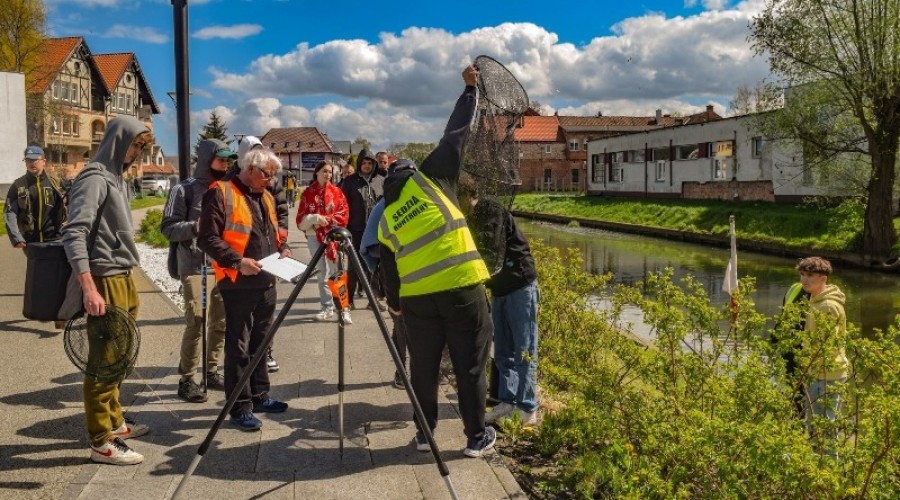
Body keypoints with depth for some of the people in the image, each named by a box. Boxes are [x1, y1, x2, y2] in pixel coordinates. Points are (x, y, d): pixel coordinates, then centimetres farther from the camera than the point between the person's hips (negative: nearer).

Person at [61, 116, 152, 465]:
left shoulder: (116, 177, 15)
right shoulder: (95, 179, -14)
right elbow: (73, 234, -23)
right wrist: (89, 288, -29)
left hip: (123, 278, 10)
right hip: (106, 281, -10)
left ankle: (115, 422, 30)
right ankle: (102, 442, 2)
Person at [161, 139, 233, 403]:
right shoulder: (184, 189, -4)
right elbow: (168, 227, -9)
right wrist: (195, 227, -23)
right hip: (195, 266, -6)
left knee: (220, 321, 8)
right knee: (196, 322, -8)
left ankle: (211, 371, 22)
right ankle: (186, 379, 2)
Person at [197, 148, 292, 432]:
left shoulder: (266, 197, 15)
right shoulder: (222, 194, -10)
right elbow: (207, 238, -16)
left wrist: (282, 249, 7)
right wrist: (238, 261, -24)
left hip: (267, 282, 8)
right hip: (238, 283, -8)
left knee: (260, 342, 17)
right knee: (238, 346, -2)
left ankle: (259, 395, 29)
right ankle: (240, 407, 4)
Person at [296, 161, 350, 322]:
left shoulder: (337, 192, 5)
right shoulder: (307, 193, 4)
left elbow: (343, 215, -1)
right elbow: (301, 219, 0)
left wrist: (327, 220, -12)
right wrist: (315, 218, -16)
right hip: (314, 235, 1)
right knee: (323, 273, 8)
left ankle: (343, 308, -3)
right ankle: (327, 307, 15)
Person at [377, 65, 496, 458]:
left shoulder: (386, 220, 15)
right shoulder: (428, 178, 4)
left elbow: (389, 273, 17)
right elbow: (455, 135, 7)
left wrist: (397, 302, 32)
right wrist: (470, 90, 18)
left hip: (416, 297, 4)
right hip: (462, 286, -3)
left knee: (423, 367, 16)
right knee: (470, 364, 6)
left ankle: (424, 434, 25)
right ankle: (477, 437, 13)